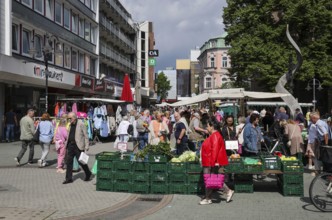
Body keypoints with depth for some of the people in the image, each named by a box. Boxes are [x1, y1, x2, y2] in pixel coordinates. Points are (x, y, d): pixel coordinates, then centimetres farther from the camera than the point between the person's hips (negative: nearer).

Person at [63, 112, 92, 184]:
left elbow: (86, 136, -9)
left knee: (80, 161, -1)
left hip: (78, 146, -7)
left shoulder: (81, 124, -9)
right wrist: (67, 144, 15)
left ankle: (88, 174, 22)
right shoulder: (70, 125, 12)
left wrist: (86, 146, -13)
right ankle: (69, 178, 12)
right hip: (70, 145, 7)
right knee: (69, 161, 5)